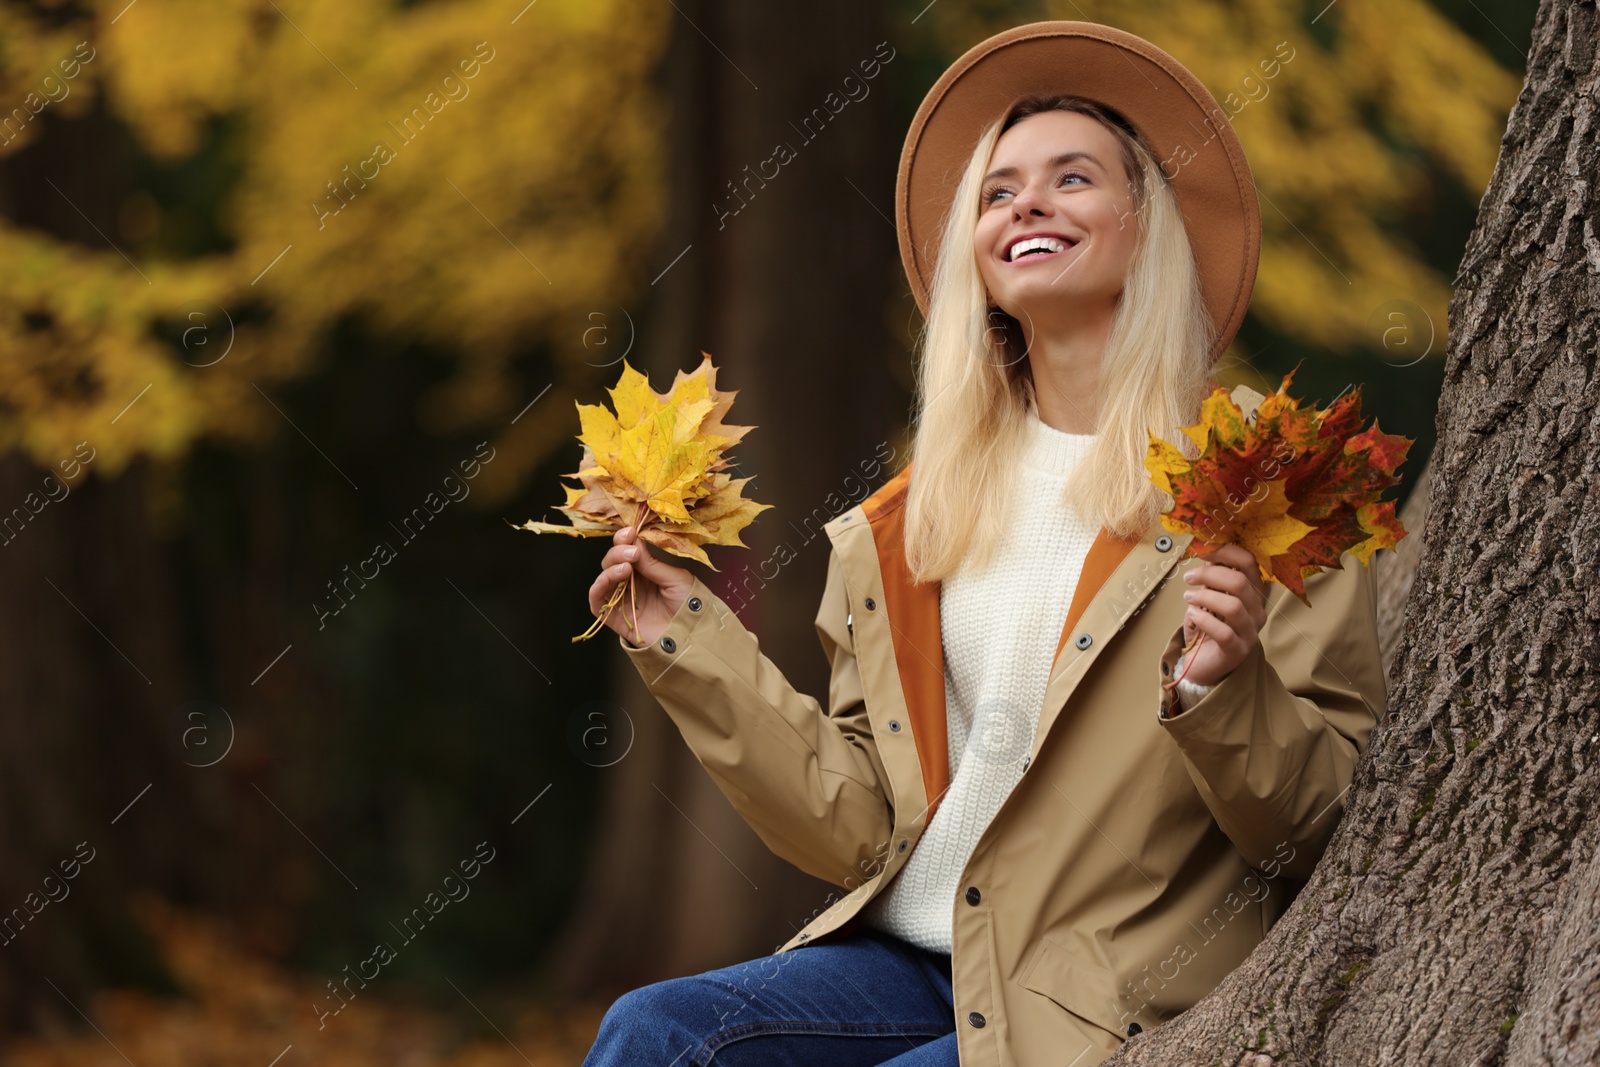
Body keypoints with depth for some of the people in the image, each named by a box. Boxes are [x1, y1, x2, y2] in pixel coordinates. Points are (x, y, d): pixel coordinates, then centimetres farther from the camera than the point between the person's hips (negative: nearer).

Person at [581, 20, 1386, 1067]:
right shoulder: (906, 527, 12)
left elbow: (1327, 829, -4)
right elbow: (856, 825, 11)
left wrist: (1222, 693, -22)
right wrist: (693, 645, 8)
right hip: (909, 963, 5)